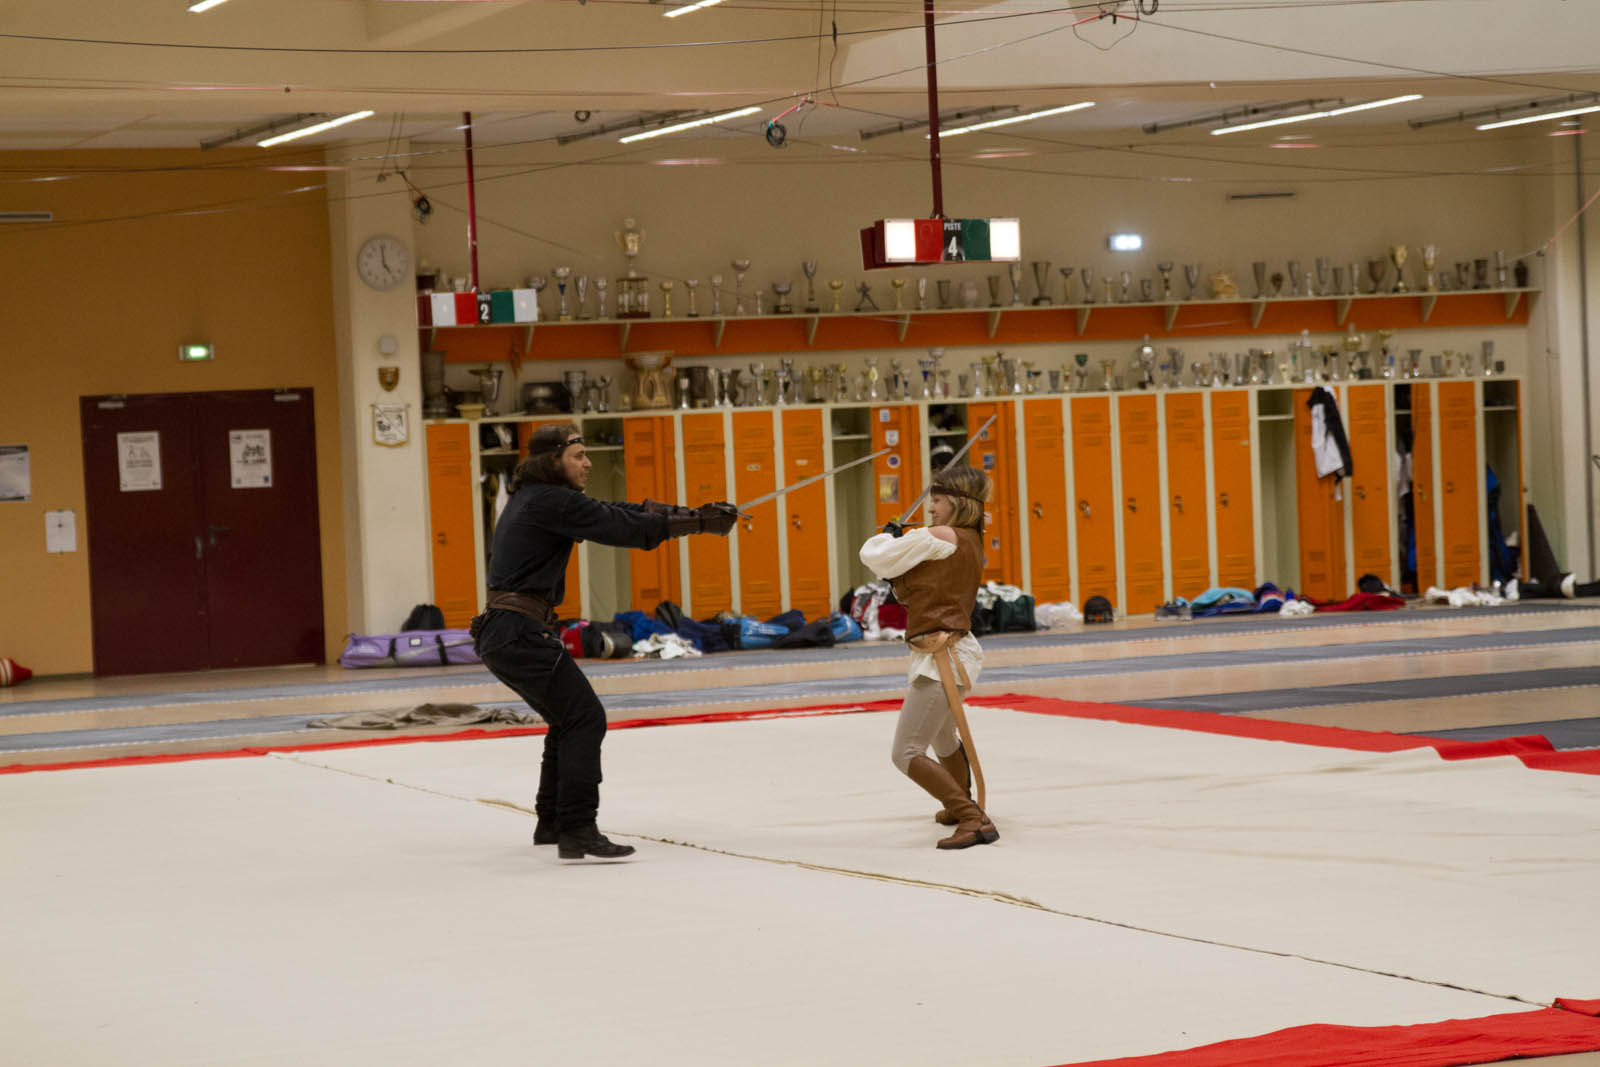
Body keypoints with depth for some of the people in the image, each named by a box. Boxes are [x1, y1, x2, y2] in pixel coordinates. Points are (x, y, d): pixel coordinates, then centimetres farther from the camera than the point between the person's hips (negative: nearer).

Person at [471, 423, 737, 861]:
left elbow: (609, 514, 13)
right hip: (521, 631, -11)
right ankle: (576, 832, -19)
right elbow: (621, 528, -17)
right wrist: (698, 523, -12)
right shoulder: (551, 501, -13)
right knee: (585, 718, -12)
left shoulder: (534, 498, 18)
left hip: (500, 634, 11)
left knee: (569, 718, 22)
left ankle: (551, 822, 33)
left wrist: (683, 513, 3)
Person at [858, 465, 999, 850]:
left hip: (943, 661, -10)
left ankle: (975, 821, -20)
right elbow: (914, 592, 17)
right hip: (958, 652, 10)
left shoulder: (938, 537, -15)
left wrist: (888, 537, 8)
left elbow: (874, 557, -13)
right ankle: (961, 807, 57)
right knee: (943, 736, 34)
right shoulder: (971, 543, 12)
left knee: (906, 753, -14)